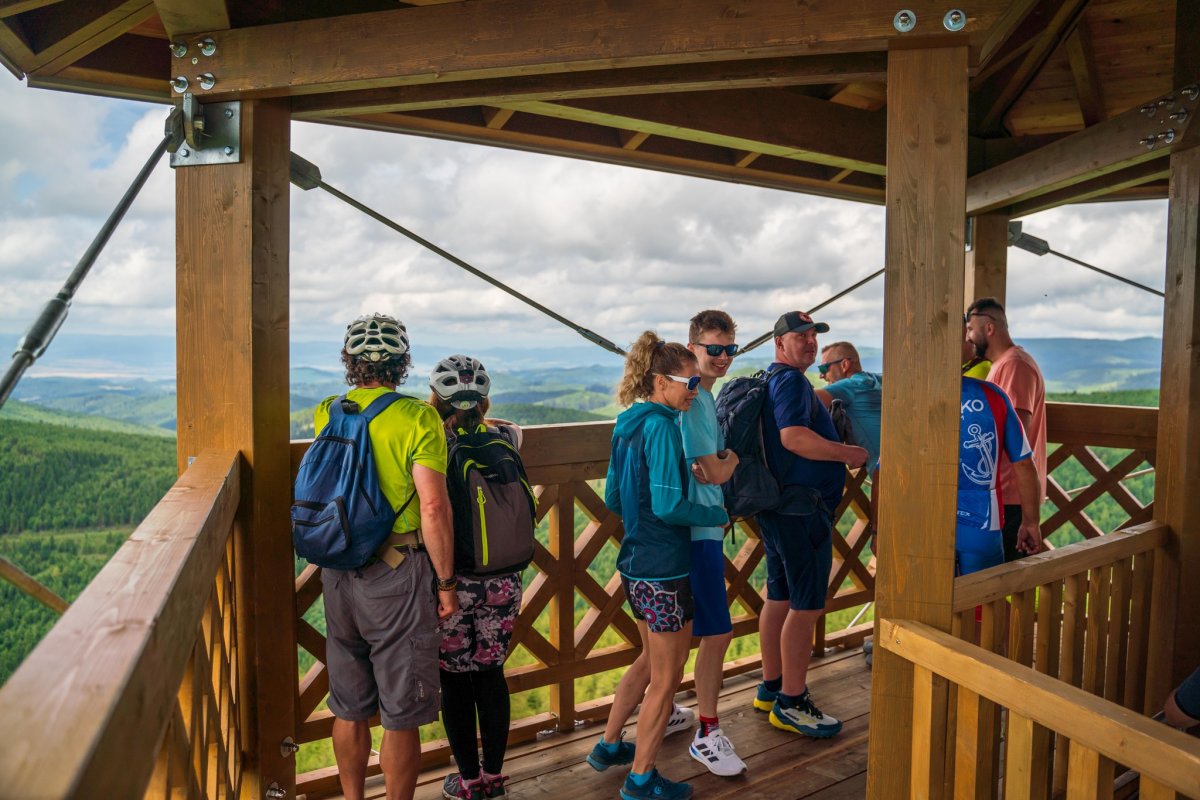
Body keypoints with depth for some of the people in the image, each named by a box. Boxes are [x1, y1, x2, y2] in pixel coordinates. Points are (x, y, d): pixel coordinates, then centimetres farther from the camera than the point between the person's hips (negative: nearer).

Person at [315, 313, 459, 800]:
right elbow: (433, 507, -18)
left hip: (339, 572, 5)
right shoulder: (417, 417, -13)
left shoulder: (327, 414, 1)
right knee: (401, 716, 9)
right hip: (398, 576, -5)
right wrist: (446, 583, -8)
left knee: (349, 708, 20)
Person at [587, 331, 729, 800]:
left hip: (635, 564, 9)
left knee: (651, 660, 27)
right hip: (664, 569, -9)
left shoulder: (628, 426, 8)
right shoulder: (662, 427, -19)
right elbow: (669, 506, -25)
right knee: (666, 679, 8)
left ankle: (608, 746, 39)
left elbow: (613, 500, 14)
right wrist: (719, 516, -11)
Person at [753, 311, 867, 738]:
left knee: (780, 597, 16)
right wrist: (849, 453, -16)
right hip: (801, 506, -11)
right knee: (807, 604, -3)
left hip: (778, 505, 11)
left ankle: (771, 686, 27)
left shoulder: (773, 381, 19)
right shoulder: (791, 381, -13)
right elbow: (793, 436, -27)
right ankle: (791, 702, 5)